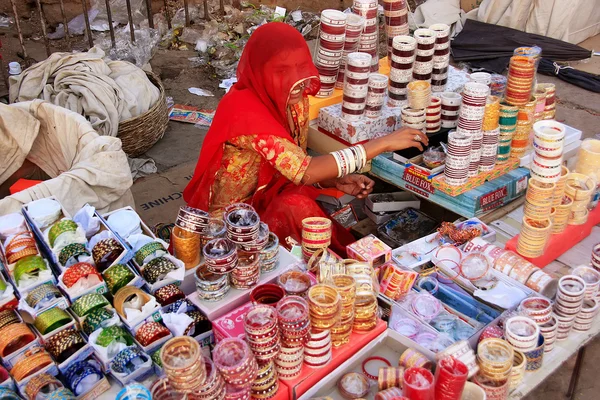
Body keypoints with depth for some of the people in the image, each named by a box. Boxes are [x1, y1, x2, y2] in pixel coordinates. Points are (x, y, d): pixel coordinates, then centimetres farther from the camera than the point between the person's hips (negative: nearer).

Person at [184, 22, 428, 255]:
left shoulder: (295, 100, -4)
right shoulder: (243, 110, -27)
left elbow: (296, 169, 5)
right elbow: (303, 172, -33)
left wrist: (337, 181, -15)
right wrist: (383, 143, -30)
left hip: (268, 201, 7)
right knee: (297, 208, -29)